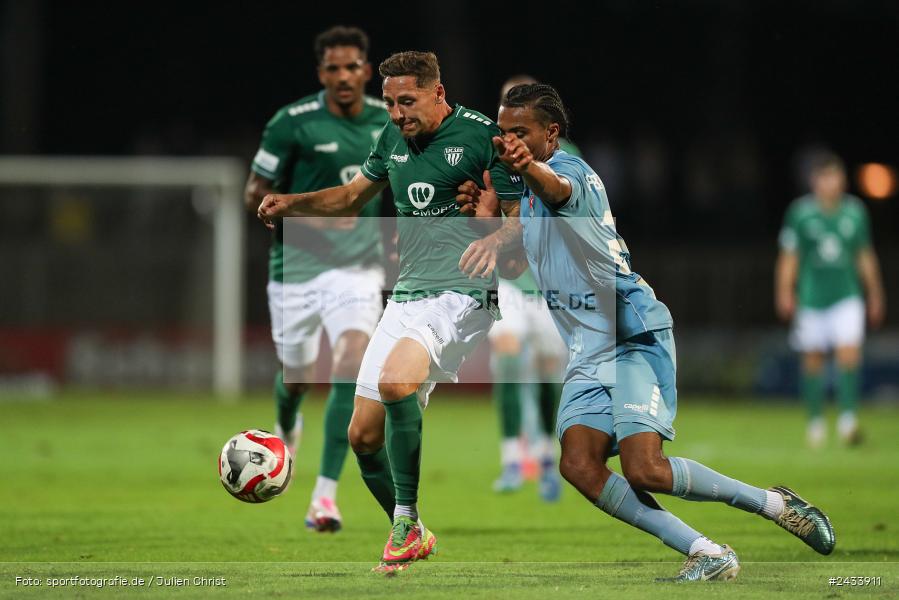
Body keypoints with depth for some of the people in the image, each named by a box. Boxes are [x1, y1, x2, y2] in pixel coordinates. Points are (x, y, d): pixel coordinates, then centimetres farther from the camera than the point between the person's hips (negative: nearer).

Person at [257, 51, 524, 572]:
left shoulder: (483, 135, -8)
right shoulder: (394, 139, 12)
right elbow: (353, 196, 28)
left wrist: (495, 242, -28)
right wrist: (292, 203, 12)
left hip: (462, 296, -7)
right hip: (406, 299, 7)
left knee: (395, 382, -33)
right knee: (364, 435, 3)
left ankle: (406, 521, -21)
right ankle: (412, 538, 23)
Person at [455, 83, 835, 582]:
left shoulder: (569, 168, -13)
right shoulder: (528, 189, 16)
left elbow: (557, 188, -39)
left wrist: (529, 168, -63)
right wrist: (489, 215, 10)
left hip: (635, 339, -8)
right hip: (588, 353, 8)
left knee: (644, 469, -21)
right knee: (578, 466, -15)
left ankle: (774, 504, 1)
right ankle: (707, 554, -13)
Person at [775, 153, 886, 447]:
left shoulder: (855, 211, 4)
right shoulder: (801, 211, -2)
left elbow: (866, 257, 13)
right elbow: (789, 257, 1)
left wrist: (875, 295, 16)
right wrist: (785, 293, -6)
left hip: (847, 295, 1)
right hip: (811, 298, -1)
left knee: (849, 352, -16)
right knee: (813, 359, 5)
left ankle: (848, 418, -16)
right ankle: (815, 421, 20)